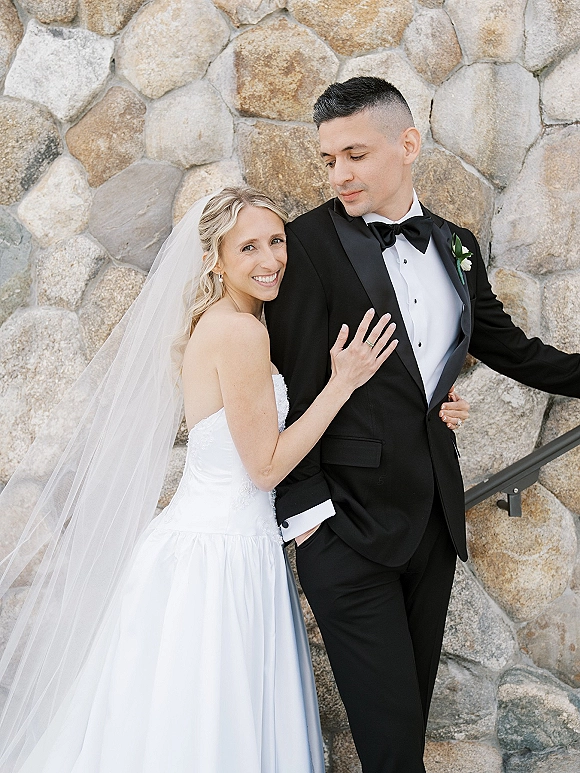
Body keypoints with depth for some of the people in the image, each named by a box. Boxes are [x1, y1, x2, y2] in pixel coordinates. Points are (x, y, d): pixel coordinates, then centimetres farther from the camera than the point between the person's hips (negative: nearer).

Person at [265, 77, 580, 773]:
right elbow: (295, 383, -8)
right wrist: (304, 507, -11)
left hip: (435, 515, 5)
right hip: (347, 521, -5)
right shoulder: (309, 242, -6)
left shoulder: (454, 245, 12)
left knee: (414, 703, 13)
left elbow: (507, 347, 22)